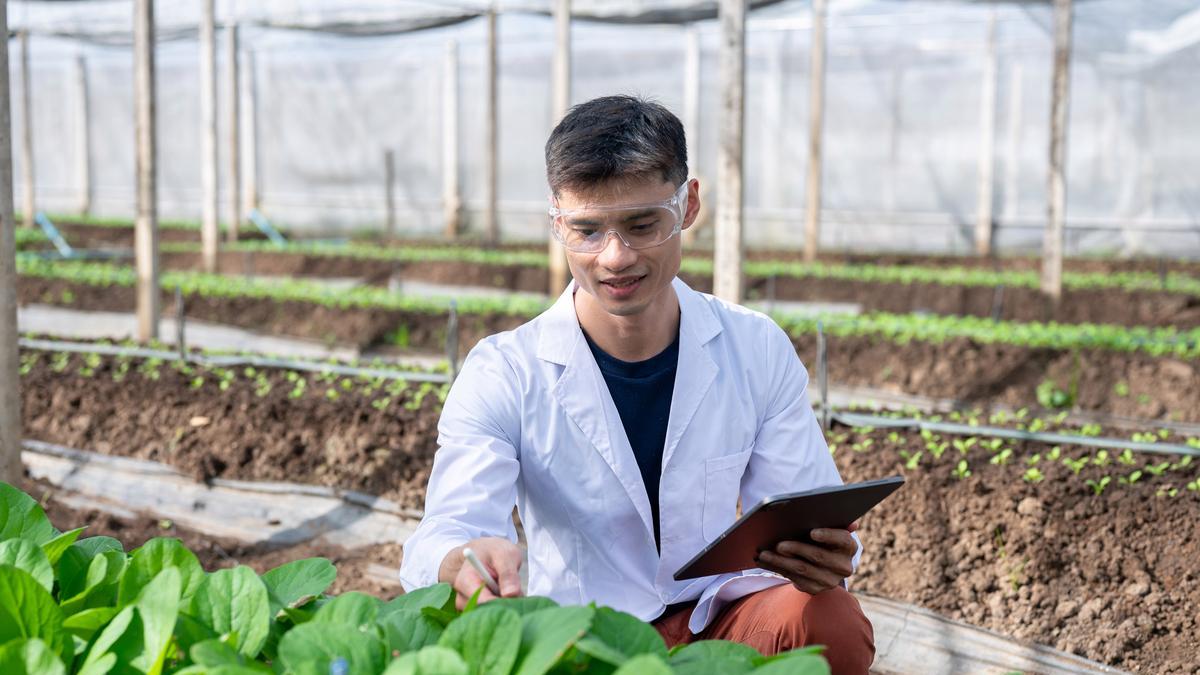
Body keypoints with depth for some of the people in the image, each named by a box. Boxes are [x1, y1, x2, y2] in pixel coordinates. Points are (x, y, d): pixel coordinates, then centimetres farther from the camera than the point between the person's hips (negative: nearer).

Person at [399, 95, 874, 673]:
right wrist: (464, 562, -49)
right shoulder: (502, 375, -9)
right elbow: (445, 532, -22)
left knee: (833, 621, -29)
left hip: (716, 620, 0)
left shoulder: (758, 351, -2)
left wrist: (823, 556, -28)